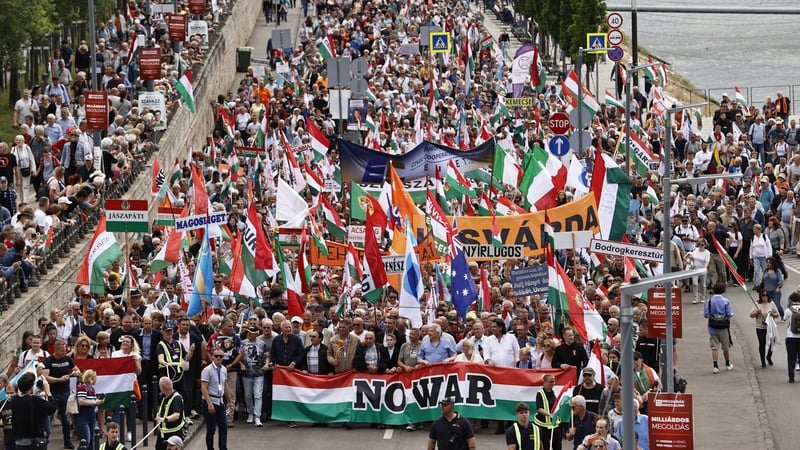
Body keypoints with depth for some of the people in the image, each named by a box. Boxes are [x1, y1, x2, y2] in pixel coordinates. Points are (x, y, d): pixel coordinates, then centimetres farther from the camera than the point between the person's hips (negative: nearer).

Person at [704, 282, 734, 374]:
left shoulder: (709, 301, -5)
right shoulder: (726, 301, -10)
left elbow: (705, 314, -7)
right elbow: (729, 314, -11)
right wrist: (731, 314, 12)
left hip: (713, 327, 1)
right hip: (723, 327, -1)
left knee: (715, 347, 2)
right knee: (726, 347, 14)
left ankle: (715, 366, -6)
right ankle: (728, 365, 28)